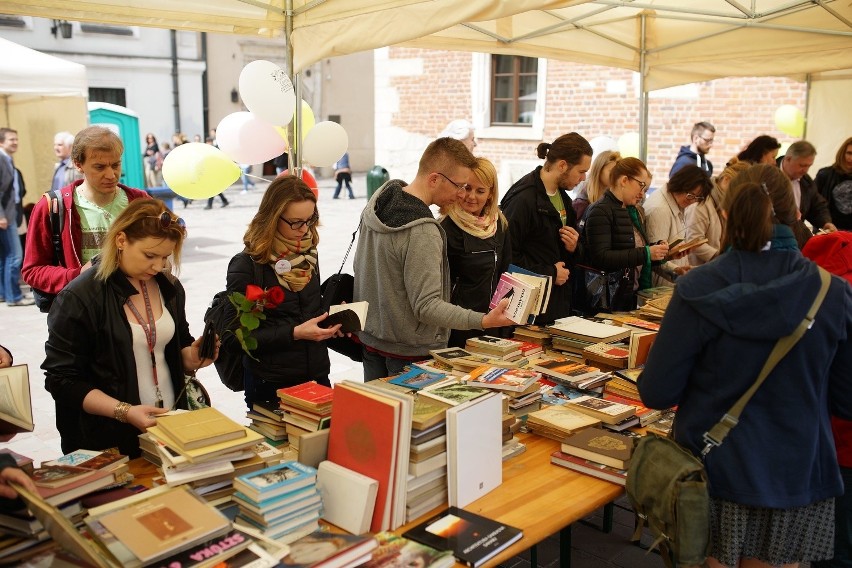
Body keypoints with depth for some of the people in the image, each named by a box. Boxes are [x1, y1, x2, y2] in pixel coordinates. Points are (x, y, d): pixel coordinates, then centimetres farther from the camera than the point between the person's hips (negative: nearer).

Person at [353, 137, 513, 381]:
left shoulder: (377, 202, 0)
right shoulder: (423, 233, -28)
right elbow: (427, 306, -27)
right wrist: (484, 321, -33)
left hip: (370, 339, 9)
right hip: (411, 352, -8)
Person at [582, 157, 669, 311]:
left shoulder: (635, 212, 16)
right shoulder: (600, 212, -12)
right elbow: (600, 258, -22)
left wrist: (657, 249, 5)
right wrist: (645, 253, -22)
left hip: (634, 297, 8)